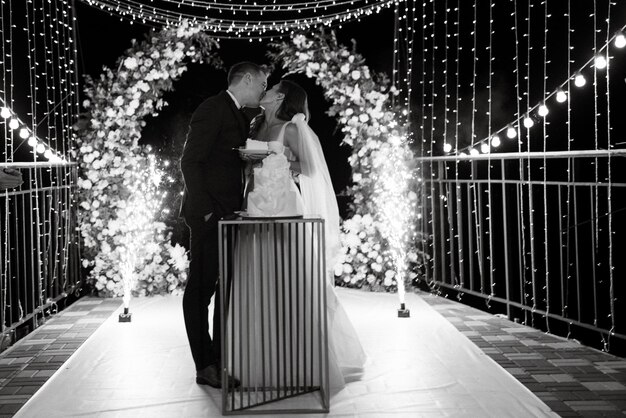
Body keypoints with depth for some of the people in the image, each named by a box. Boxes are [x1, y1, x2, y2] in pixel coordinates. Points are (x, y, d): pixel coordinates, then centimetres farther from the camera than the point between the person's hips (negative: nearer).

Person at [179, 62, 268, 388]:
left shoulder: (240, 118, 20)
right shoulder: (213, 109, -9)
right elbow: (190, 162, -15)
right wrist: (205, 210, -18)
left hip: (229, 216, 9)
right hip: (209, 216, -9)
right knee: (201, 288, -2)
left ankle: (222, 360, 20)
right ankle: (205, 367, 4)